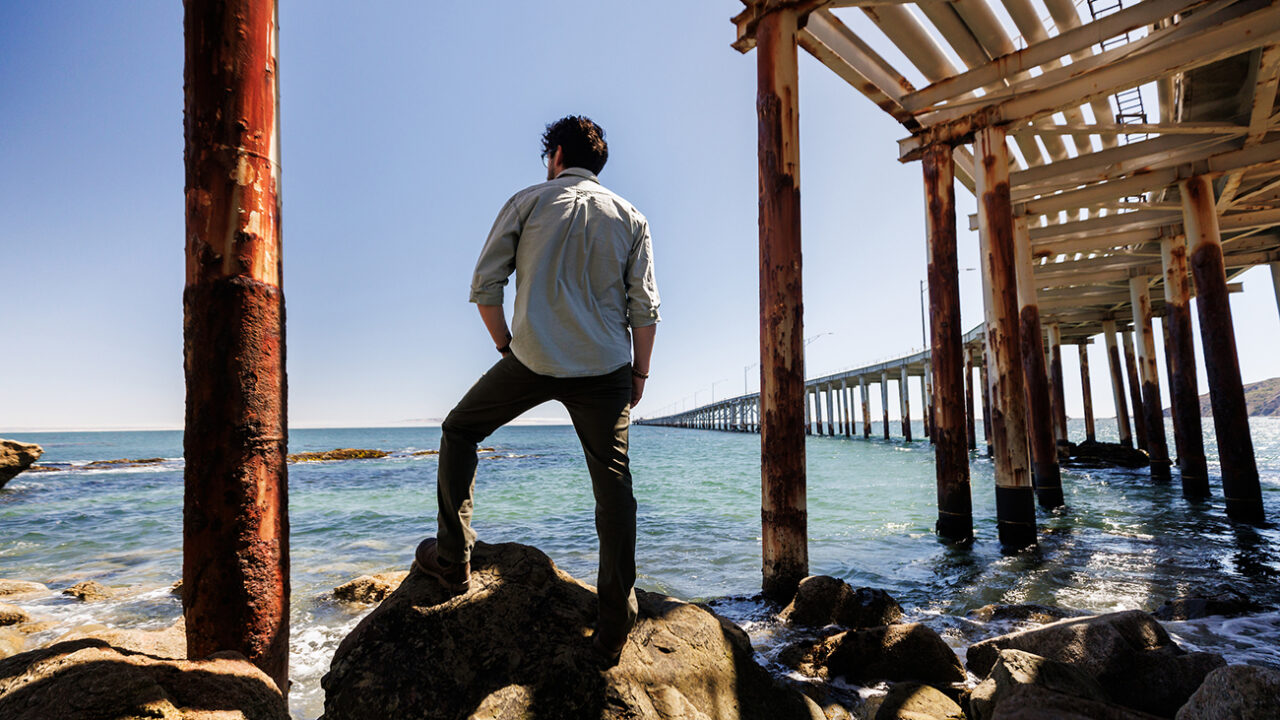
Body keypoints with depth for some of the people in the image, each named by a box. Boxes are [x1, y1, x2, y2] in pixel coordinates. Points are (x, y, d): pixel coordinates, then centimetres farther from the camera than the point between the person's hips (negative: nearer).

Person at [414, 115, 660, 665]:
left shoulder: (528, 201, 8)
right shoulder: (630, 217, 12)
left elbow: (485, 284, 3)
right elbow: (644, 306, 6)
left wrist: (507, 346, 12)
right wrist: (639, 372, 13)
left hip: (532, 361, -1)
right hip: (606, 368, 2)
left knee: (459, 432, 20)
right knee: (613, 485, 3)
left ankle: (452, 559, 21)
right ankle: (614, 625, 7)